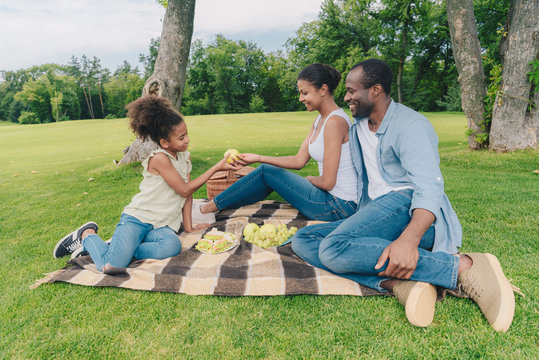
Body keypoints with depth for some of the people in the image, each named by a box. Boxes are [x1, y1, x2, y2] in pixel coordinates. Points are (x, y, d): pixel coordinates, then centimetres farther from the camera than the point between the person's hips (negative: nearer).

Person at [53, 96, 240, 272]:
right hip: (137, 218, -5)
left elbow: (187, 194, 12)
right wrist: (216, 167, -15)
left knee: (172, 246, -30)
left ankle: (119, 248, -4)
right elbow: (185, 190, -15)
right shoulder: (159, 158, -14)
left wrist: (188, 226, 8)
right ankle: (87, 234, 11)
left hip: (162, 225, 6)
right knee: (110, 266, -22)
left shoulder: (185, 156, 9)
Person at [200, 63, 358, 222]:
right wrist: (259, 158, 3)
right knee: (266, 169, 10)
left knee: (266, 172, -5)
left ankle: (212, 206, 11)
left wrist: (309, 179, 0)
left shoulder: (335, 121, -20)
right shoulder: (320, 120, 11)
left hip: (339, 205, -9)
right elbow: (299, 160, 9)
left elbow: (327, 182, -22)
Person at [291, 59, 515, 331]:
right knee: (302, 240, -10)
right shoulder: (357, 127, 19)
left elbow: (429, 189, -21)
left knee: (334, 247, -34)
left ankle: (463, 266, -25)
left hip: (408, 211, -8)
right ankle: (397, 283, -29)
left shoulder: (410, 125, -7)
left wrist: (409, 238, -38)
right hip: (372, 217, 8)